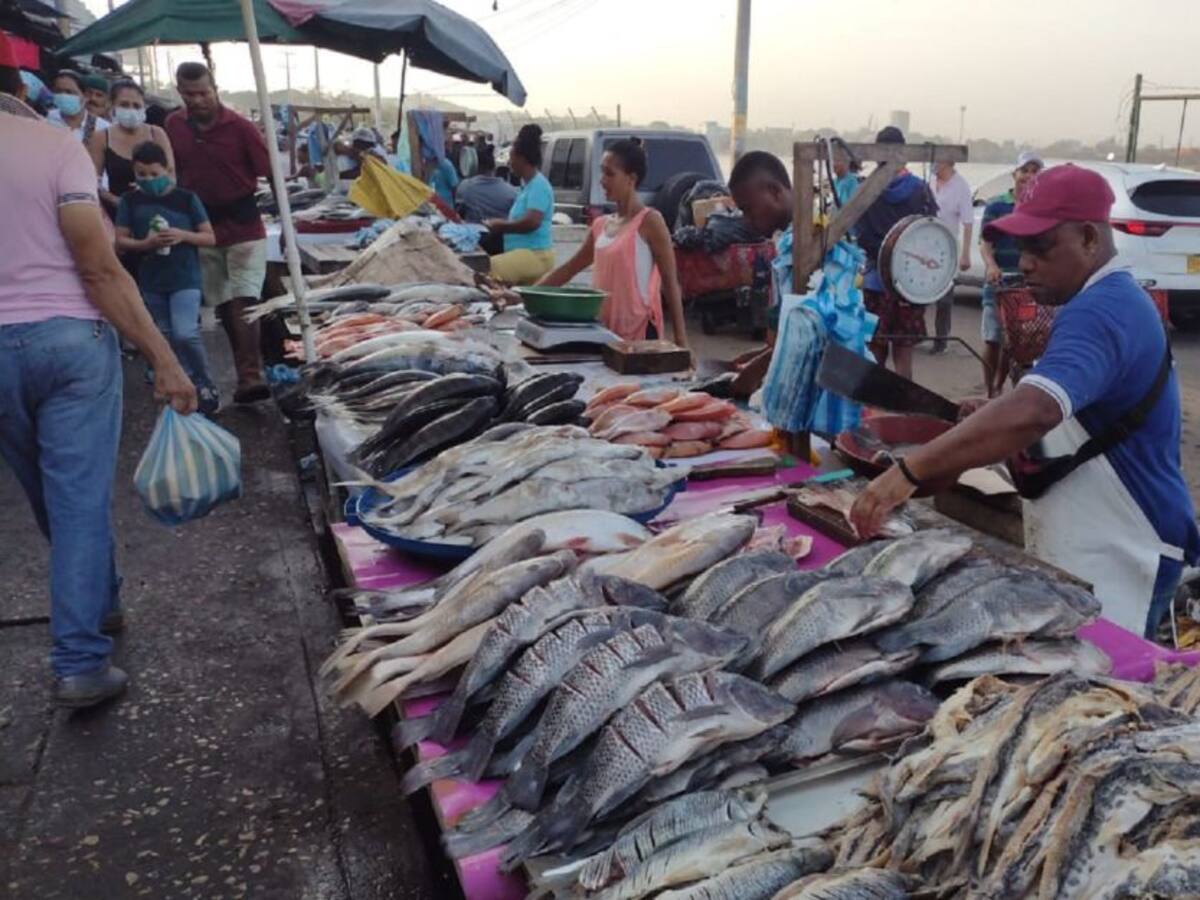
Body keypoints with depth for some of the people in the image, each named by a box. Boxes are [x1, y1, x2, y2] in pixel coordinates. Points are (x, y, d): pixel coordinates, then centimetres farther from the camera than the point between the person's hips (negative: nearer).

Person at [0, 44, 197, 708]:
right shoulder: (56, 144, -8)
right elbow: (99, 268, -15)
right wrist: (164, 361, -15)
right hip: (70, 338, -3)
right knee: (80, 499, 3)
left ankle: (100, 603, 40)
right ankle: (81, 662, 6)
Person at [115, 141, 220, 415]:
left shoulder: (186, 198, -3)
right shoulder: (130, 201, 2)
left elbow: (210, 238, -1)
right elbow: (120, 240, 2)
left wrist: (183, 235, -18)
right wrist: (145, 244, -17)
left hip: (185, 278, -4)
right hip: (151, 282, 4)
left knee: (185, 334, -18)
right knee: (167, 338, 13)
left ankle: (207, 385, 2)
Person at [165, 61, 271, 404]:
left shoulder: (240, 127, -8)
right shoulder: (174, 126, 4)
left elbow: (270, 174, -7)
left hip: (244, 227, -4)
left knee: (244, 301, -13)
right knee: (224, 305, 9)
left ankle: (250, 376, -17)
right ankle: (247, 369, 20)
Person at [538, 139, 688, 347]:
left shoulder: (649, 221, -7)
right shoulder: (601, 225, 12)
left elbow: (670, 283, -8)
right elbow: (568, 269, 21)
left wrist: (681, 341, -13)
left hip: (640, 332, -7)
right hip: (605, 331, 7)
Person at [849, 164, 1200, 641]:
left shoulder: (1099, 311, -23)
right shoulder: (1114, 301, 12)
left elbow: (1034, 412, -41)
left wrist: (909, 472, -42)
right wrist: (991, 418, 6)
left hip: (1114, 562, -10)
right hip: (1093, 552, 10)